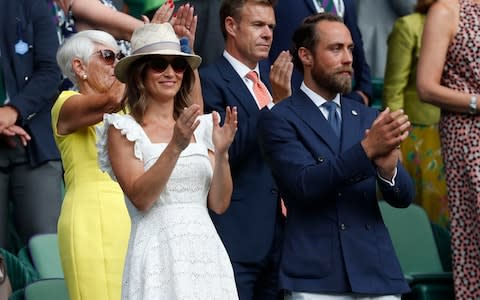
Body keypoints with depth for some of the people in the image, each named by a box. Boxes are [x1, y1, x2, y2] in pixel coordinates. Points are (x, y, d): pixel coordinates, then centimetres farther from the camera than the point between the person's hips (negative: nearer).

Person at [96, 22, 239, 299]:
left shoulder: (200, 127, 11)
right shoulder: (123, 129, 0)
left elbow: (219, 203, 6)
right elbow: (140, 198, -12)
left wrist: (221, 152, -9)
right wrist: (175, 147, -21)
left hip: (207, 251, 4)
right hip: (159, 255, -4)